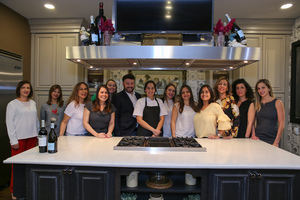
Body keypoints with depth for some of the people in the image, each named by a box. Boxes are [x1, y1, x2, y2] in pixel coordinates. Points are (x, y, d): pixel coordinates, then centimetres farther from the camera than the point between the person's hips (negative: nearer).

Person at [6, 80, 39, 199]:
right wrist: (13, 140, -9)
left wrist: (38, 135, 13)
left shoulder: (33, 103, 12)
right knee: (18, 165, 0)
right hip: (19, 139, -4)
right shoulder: (12, 104, -3)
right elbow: (9, 123, -5)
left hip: (32, 138, 5)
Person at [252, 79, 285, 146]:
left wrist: (276, 142, -10)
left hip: (271, 140, -2)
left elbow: (281, 124, -5)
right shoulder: (257, 104, 7)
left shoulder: (277, 103, -2)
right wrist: (253, 135, -4)